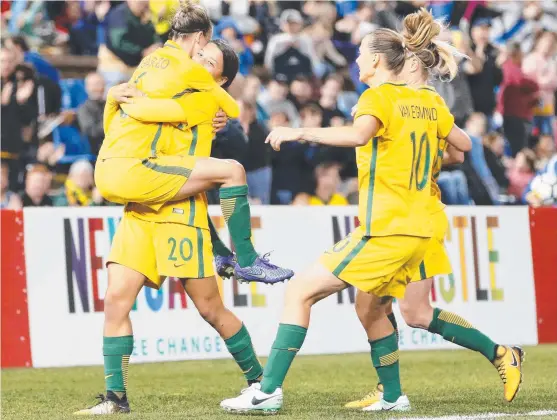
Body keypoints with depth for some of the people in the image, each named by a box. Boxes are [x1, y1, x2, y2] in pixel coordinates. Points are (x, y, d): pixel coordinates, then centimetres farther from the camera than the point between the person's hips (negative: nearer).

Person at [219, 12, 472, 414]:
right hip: (419, 231, 8)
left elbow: (358, 134, -29)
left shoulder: (379, 97, -8)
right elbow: (463, 142, 26)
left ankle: (269, 390, -13)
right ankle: (393, 397, 26)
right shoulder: (428, 102, 13)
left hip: (385, 230, -8)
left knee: (300, 291, -7)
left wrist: (300, 132, -25)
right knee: (375, 310, 24)